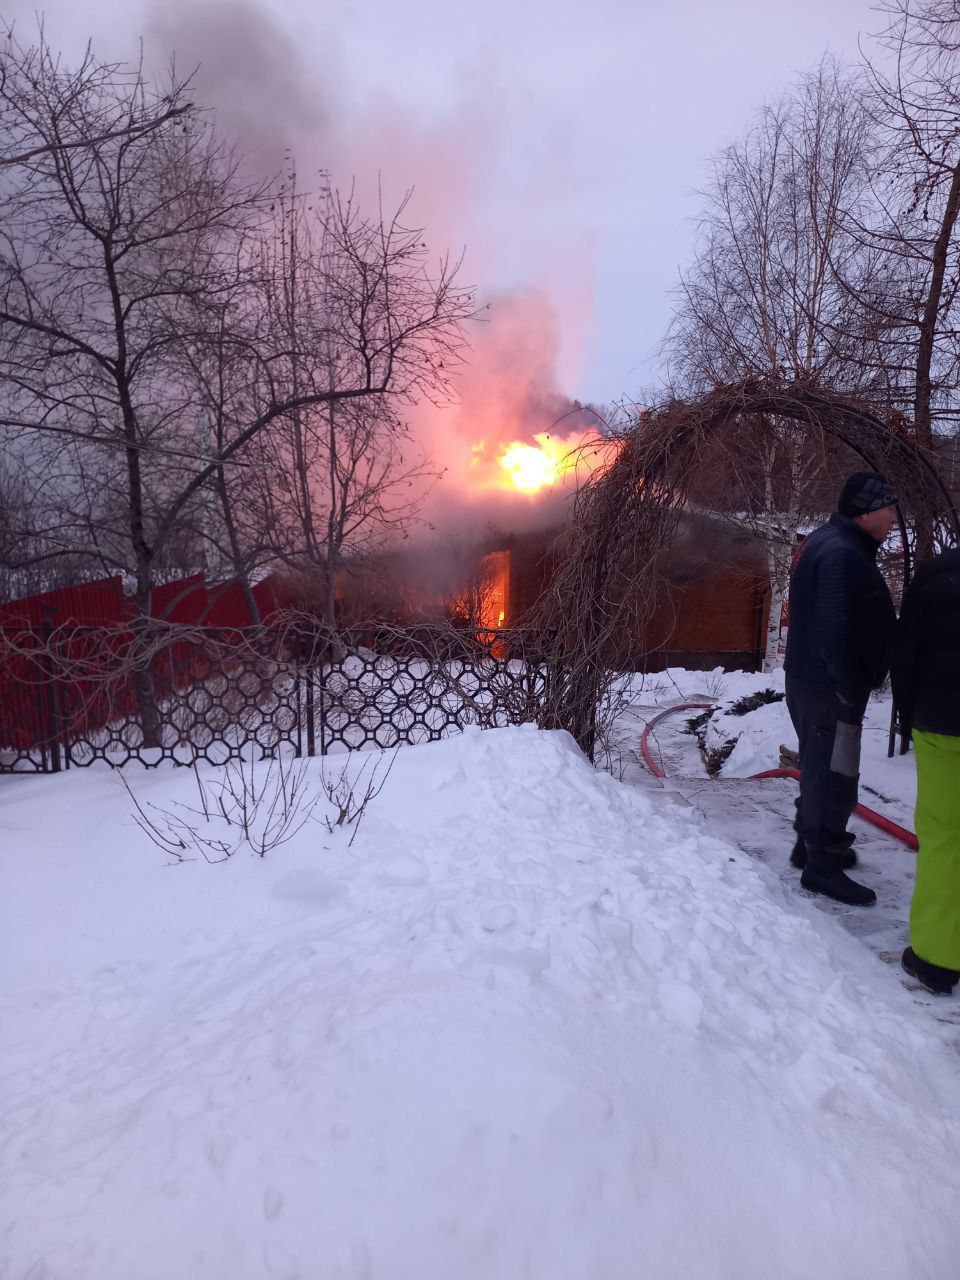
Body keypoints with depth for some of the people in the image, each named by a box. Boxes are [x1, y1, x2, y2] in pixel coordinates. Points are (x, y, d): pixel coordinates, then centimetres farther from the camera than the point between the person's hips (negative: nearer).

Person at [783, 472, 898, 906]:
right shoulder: (843, 554, -21)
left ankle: (812, 845, 35)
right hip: (829, 687, -11)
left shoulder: (827, 543, 13)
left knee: (820, 768, 21)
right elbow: (835, 634, -27)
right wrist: (852, 696, -20)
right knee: (835, 775, 0)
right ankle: (823, 865, 12)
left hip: (811, 680, 11)